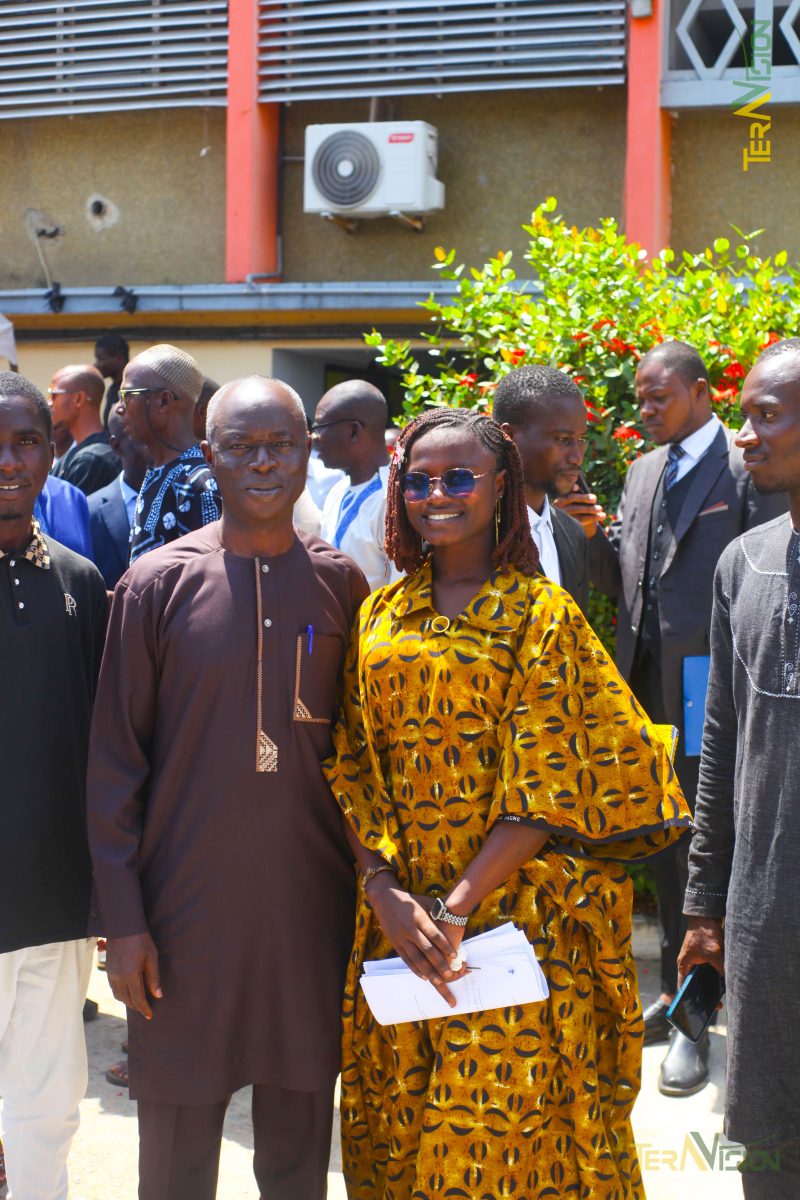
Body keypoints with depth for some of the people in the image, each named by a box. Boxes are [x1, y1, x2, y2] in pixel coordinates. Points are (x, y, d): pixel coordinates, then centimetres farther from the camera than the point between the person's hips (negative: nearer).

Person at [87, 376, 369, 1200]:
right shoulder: (157, 584, -5)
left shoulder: (340, 583, 3)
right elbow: (115, 762, -3)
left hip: (311, 907, 2)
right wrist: (122, 919, -6)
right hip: (185, 909, -2)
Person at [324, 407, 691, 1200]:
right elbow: (353, 765, 5)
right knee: (398, 1128, 12)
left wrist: (457, 906, -17)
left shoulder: (541, 613, -4)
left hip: (512, 913, -4)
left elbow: (546, 786, -11)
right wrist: (385, 891, -9)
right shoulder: (380, 615, 9)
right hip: (395, 918, 4)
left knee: (499, 1135, 0)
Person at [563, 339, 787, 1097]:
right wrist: (592, 535, -3)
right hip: (646, 685, 7)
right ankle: (676, 992, 27)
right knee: (664, 840, 14)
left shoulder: (748, 468, -6)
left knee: (704, 843, -2)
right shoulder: (642, 473, 16)